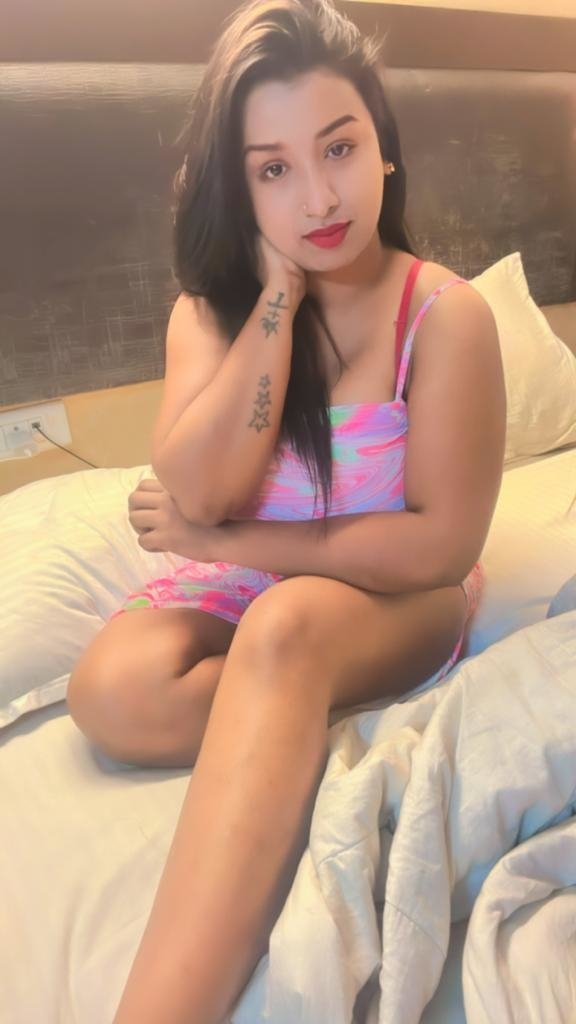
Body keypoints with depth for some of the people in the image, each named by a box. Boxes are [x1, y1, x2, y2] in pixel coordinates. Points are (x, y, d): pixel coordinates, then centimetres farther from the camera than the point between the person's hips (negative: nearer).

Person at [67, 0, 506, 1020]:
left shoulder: (446, 314, -12)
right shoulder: (210, 308, -2)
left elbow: (441, 543, -16)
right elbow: (201, 493, -18)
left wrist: (222, 541, -14)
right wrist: (281, 295, -19)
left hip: (395, 604, -3)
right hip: (250, 590, 4)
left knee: (286, 625, -37)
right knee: (112, 689, -26)